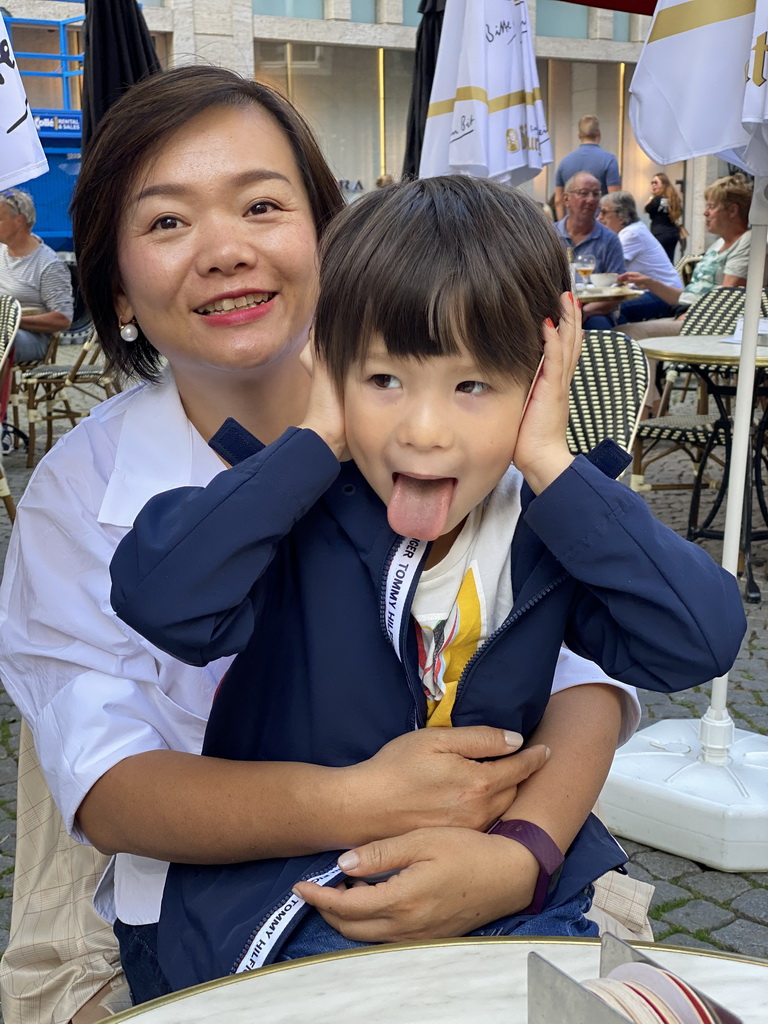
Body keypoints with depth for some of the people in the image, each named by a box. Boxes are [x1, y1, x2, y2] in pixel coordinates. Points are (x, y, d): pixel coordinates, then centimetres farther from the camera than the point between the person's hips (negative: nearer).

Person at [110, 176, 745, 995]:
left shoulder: (559, 523, -4)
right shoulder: (295, 507, -11)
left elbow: (703, 641, -18)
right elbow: (158, 597, -29)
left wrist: (550, 466, -19)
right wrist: (318, 438, -21)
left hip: (506, 876, 3)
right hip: (284, 889, -2)